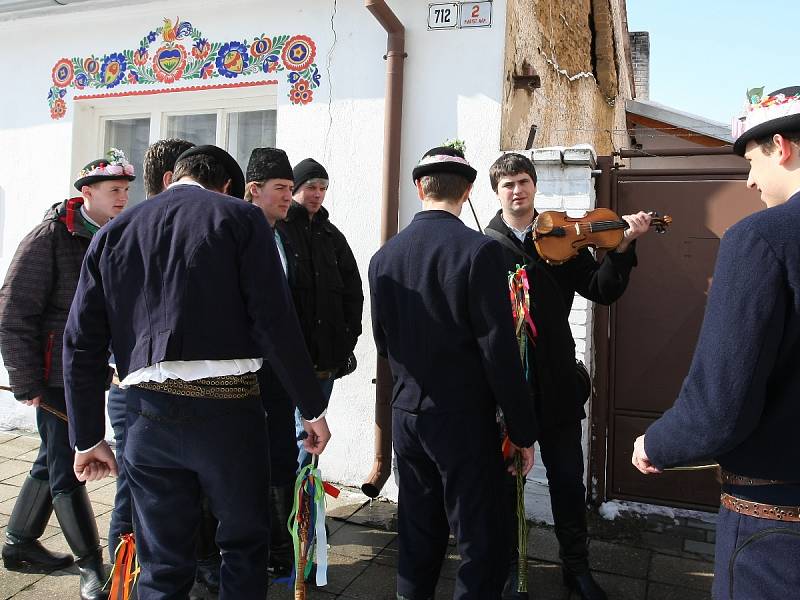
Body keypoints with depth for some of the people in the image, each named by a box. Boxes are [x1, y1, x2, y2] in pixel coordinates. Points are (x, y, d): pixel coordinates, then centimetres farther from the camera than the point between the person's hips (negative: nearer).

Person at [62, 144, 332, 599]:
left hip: (148, 412, 4)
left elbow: (81, 344, 10)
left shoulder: (114, 232, 13)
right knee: (245, 544, 16)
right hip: (226, 406, -3)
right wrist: (313, 409, -2)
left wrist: (88, 438, 17)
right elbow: (276, 323, -9)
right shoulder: (239, 218, 0)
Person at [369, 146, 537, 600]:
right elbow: (500, 350, -15)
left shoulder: (384, 256, 1)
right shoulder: (480, 250, -14)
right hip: (464, 418, -5)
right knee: (482, 545, 7)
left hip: (406, 414, 6)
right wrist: (523, 429, -7)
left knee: (419, 536, 19)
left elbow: (384, 342, 8)